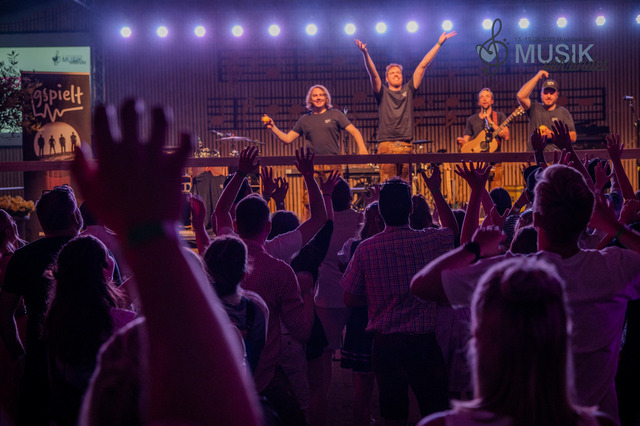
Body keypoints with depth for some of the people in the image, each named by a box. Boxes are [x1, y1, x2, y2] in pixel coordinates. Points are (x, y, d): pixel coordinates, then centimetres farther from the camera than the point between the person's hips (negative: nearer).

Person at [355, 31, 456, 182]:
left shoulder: (408, 91, 17)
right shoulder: (382, 93, 12)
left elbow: (422, 66, 15)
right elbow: (373, 74, -4)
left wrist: (439, 44, 17)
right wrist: (365, 54, -20)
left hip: (406, 146, 3)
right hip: (386, 145, -2)